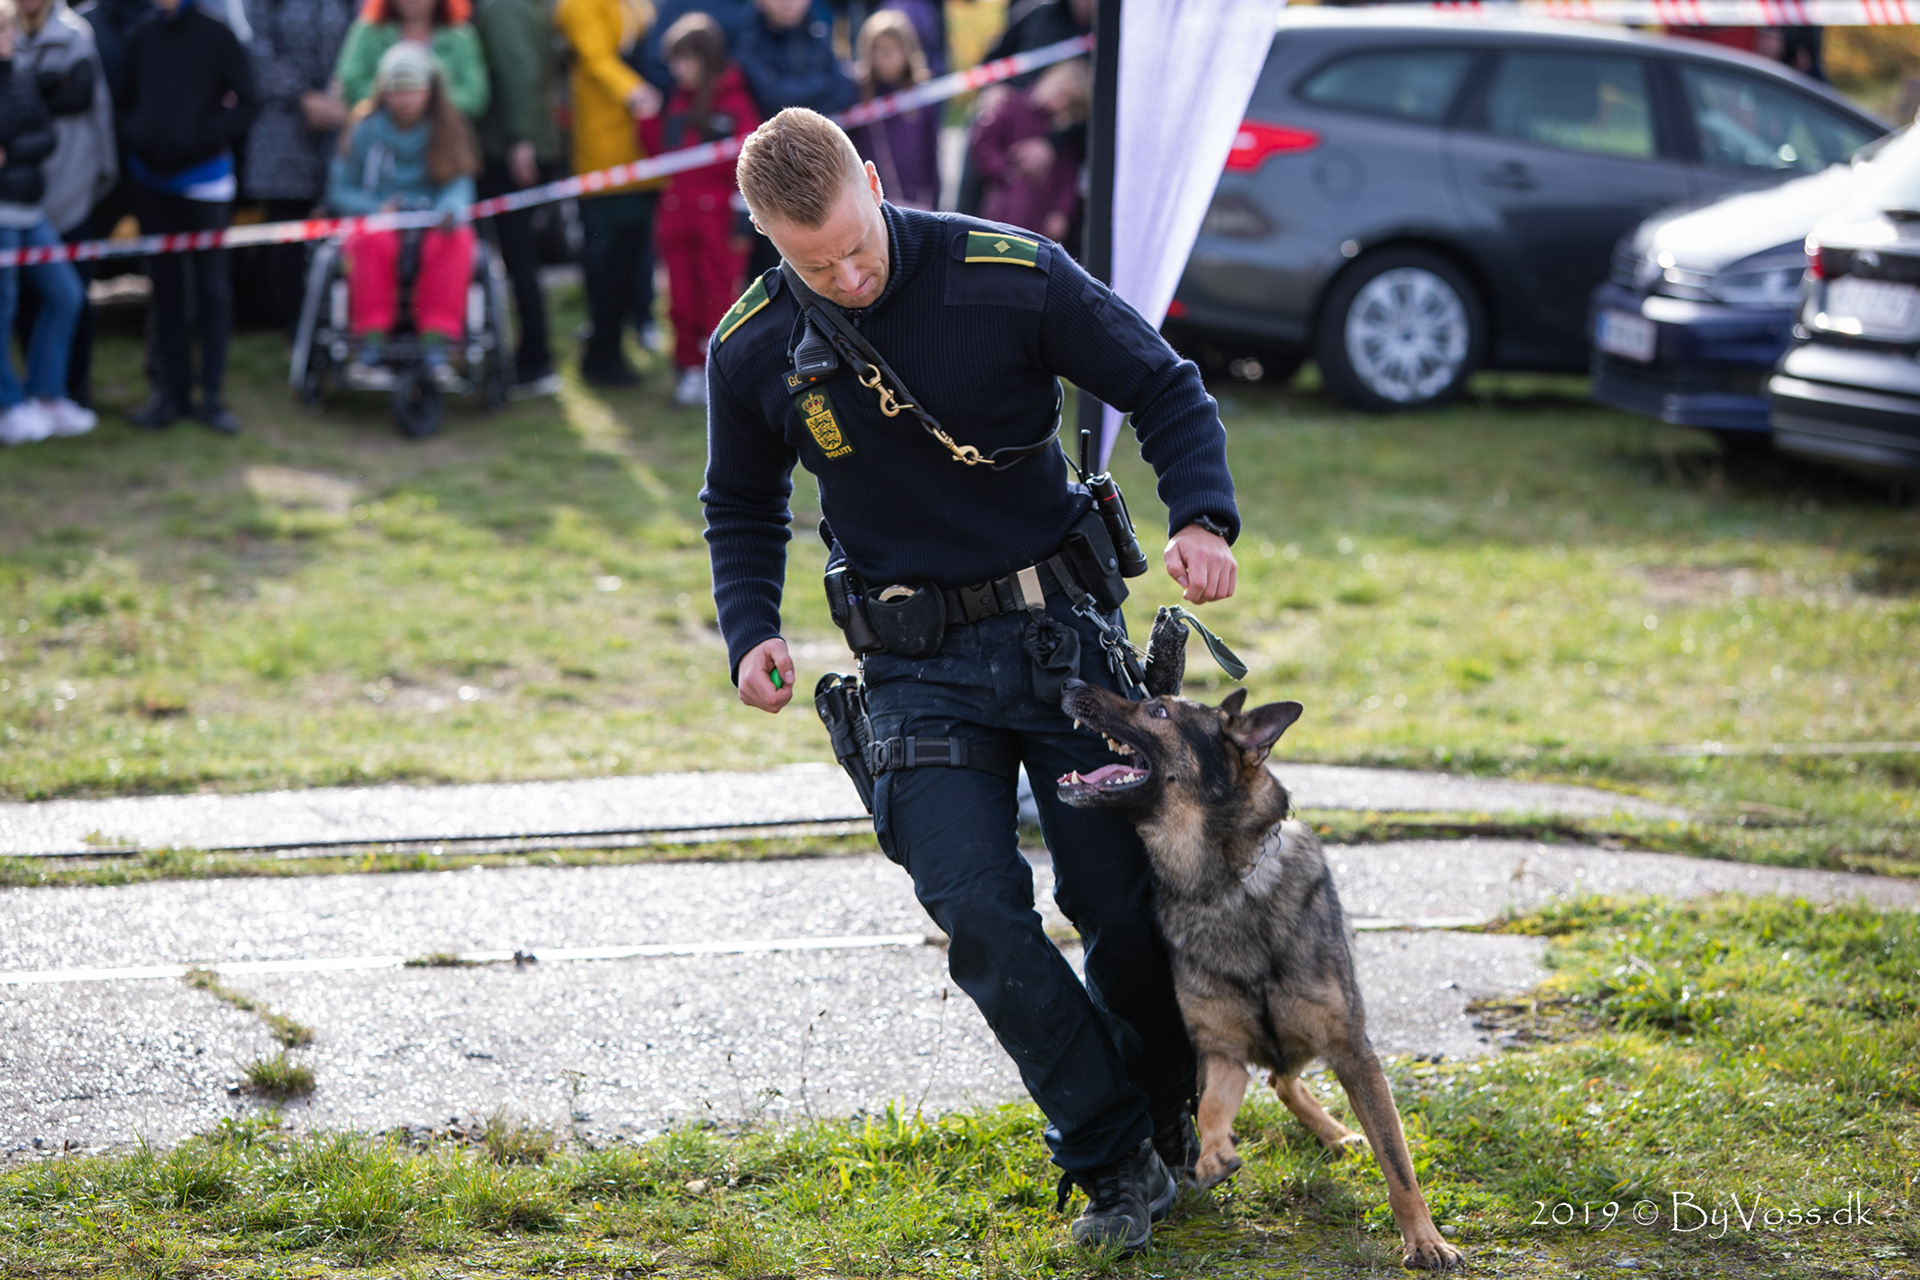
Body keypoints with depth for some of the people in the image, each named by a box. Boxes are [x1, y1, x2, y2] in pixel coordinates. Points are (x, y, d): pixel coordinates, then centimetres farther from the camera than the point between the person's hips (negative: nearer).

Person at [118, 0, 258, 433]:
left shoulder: (217, 36, -6)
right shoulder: (141, 37, 4)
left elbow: (246, 104, -5)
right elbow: (127, 103, 13)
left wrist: (205, 135, -16)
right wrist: (135, 134, -5)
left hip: (204, 181, -3)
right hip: (152, 181, 3)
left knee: (212, 288, 0)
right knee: (165, 285, 9)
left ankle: (211, 395, 6)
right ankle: (171, 389, 16)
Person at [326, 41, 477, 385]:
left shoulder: (450, 128, 5)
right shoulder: (365, 128, 3)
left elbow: (460, 184, -6)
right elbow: (339, 192, 3)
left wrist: (449, 209, -30)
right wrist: (377, 209, -16)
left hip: (433, 227, 1)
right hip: (377, 223, -1)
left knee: (457, 240, -34)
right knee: (374, 240, -36)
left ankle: (435, 343, -31)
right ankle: (371, 345, -31)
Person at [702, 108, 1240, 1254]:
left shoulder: (1012, 277, -13)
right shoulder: (752, 353, -5)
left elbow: (1167, 391, -3)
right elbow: (743, 507, 15)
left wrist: (1203, 515, -21)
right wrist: (751, 632, -2)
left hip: (1063, 627, -1)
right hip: (920, 664, 1)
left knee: (1123, 898, 0)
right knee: (979, 914, -13)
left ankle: (1171, 1112, 29)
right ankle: (1116, 1160, 1)